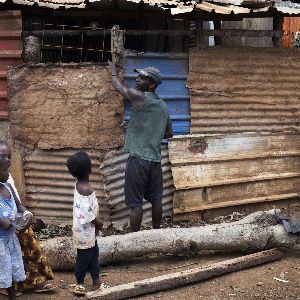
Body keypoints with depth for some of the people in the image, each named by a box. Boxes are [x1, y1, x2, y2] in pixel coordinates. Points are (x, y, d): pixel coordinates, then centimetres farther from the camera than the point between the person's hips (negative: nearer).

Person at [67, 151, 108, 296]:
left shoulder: (80, 185, 3)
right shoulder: (86, 189, -27)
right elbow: (86, 212, -27)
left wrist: (95, 221, 12)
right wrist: (98, 222, -13)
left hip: (88, 229, 10)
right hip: (85, 230, -10)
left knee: (93, 253, 19)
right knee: (84, 256, 5)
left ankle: (96, 280, 30)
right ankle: (80, 283, 20)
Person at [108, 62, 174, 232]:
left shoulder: (139, 97, -9)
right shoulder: (163, 106, 12)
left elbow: (119, 87, 9)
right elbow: (169, 133, 20)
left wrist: (114, 72, 27)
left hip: (138, 159, -7)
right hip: (156, 160, 7)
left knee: (136, 203, -3)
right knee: (156, 200, 14)